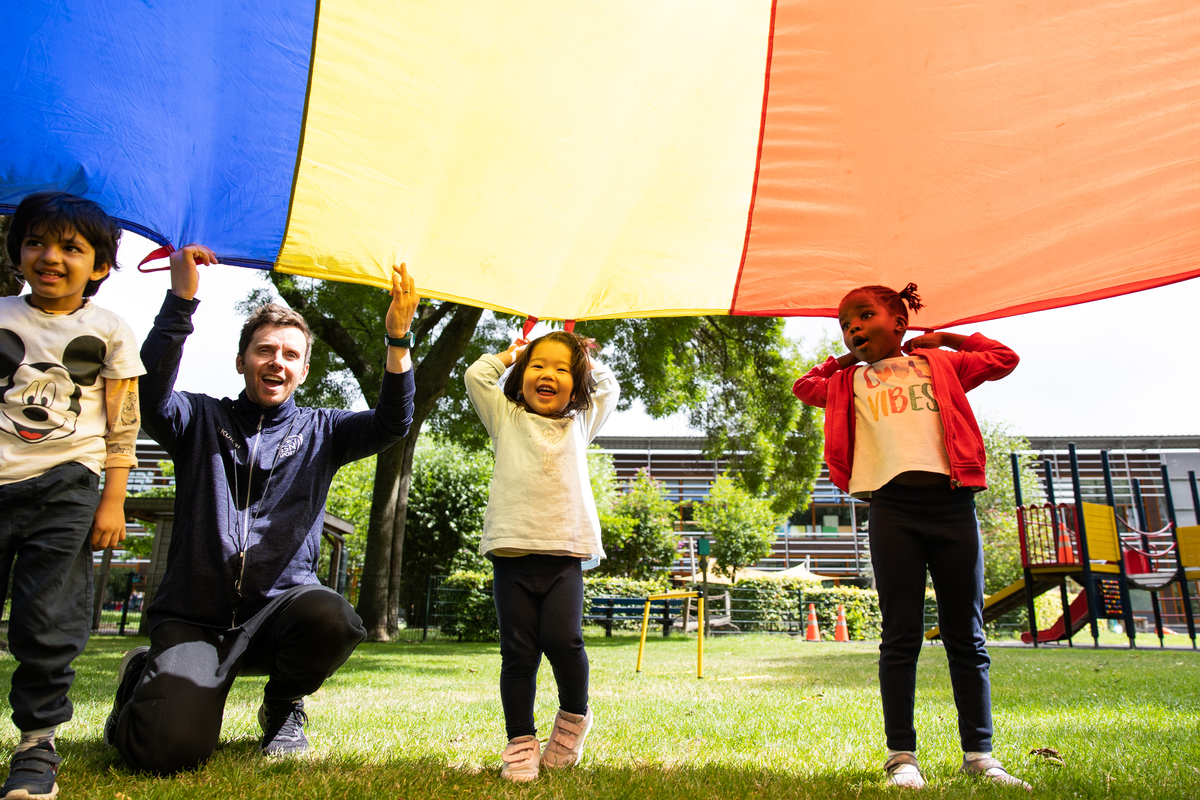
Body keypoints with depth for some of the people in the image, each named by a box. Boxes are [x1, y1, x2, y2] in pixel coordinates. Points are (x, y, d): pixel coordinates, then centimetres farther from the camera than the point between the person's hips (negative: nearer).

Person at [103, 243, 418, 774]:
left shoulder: (317, 431, 11)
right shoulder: (202, 420, 9)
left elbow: (390, 424, -5)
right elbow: (151, 392, -13)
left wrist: (398, 340, -20)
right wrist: (181, 300, -22)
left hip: (280, 604, 1)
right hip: (194, 614, -1)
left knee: (333, 619, -35)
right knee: (169, 749, -23)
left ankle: (282, 707, 2)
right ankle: (143, 676, 17)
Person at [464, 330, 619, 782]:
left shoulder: (579, 424, 21)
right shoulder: (507, 419, 17)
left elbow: (609, 389, 34)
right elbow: (476, 376, 14)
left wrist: (587, 362, 36)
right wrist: (510, 354, 27)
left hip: (565, 552, 1)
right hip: (512, 551, 0)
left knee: (563, 639, -14)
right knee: (518, 651, -1)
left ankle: (574, 716, 13)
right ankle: (521, 742, 10)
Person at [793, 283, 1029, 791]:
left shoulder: (940, 365, 19)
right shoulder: (850, 382, 21)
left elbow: (1004, 359, 28)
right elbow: (804, 387, 36)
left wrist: (945, 338, 27)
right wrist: (846, 358, 30)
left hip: (951, 502, 1)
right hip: (892, 506, 0)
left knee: (967, 637, 4)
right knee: (901, 635, -1)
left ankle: (979, 754, 13)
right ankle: (901, 755, 4)